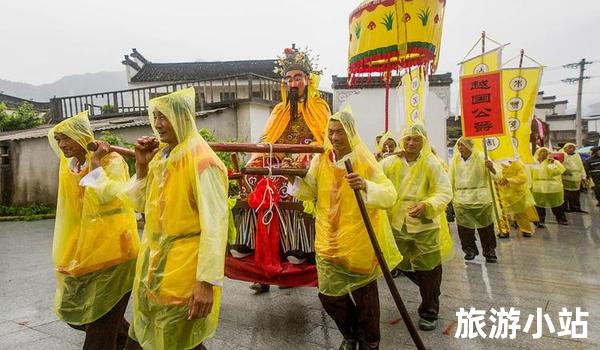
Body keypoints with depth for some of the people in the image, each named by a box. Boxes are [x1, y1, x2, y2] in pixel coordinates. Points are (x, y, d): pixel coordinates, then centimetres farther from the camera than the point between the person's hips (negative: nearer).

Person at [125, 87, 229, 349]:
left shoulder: (202, 160, -19)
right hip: (153, 262, 8)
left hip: (185, 268, -8)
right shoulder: (160, 154, 5)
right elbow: (139, 203, 14)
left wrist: (207, 281, -25)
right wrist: (142, 165, -1)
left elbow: (214, 225, -23)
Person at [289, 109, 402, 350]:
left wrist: (366, 186, -36)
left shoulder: (365, 162, -11)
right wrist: (296, 177, -14)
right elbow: (309, 192, 5)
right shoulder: (320, 160, 1)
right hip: (329, 244, 4)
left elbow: (390, 196, -18)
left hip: (359, 245, -4)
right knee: (329, 295, 14)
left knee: (364, 298, 11)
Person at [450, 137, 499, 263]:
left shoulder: (481, 158, -3)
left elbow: (496, 175, -3)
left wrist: (491, 168, -25)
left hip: (481, 198, -1)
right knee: (465, 227, 6)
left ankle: (489, 251, 23)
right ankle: (470, 250, 24)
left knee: (486, 226, 7)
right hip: (461, 199, 2)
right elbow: (451, 179, 7)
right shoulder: (455, 160, 3)